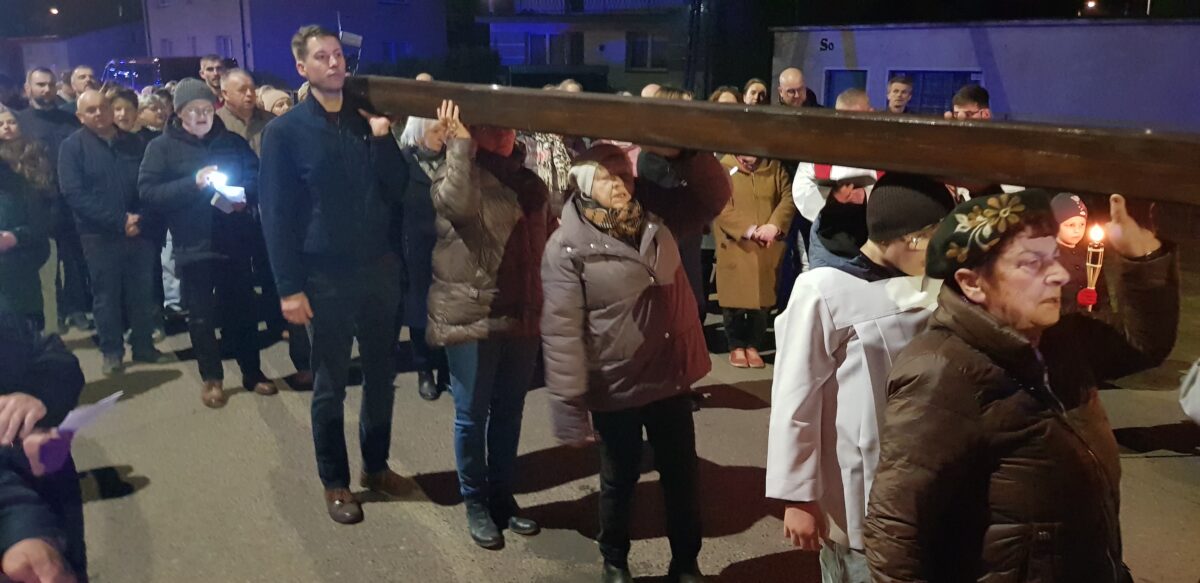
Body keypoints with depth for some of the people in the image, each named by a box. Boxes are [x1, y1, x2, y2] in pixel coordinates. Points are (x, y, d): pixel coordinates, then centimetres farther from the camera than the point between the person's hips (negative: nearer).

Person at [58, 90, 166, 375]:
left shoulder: (134, 143, 8)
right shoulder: (73, 146, -2)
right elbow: (74, 194, -12)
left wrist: (141, 219, -12)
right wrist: (119, 221, -18)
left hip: (139, 231, 3)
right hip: (99, 236, -3)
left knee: (142, 293, 8)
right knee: (107, 295, 6)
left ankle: (143, 345, 21)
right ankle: (111, 352, 17)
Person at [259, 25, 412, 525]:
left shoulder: (367, 121, 8)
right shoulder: (285, 132, -5)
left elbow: (396, 190, 3)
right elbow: (275, 214, -8)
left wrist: (383, 138, -11)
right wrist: (289, 288, -12)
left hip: (379, 269, 4)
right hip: (325, 278, -4)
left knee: (381, 375, 14)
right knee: (330, 386, 8)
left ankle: (376, 466, 32)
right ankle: (335, 482, 24)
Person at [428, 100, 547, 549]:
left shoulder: (528, 182, 11)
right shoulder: (455, 175, -5)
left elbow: (547, 241, 18)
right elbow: (457, 203, -30)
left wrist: (548, 300, 14)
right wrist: (460, 143, -22)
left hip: (521, 313, 5)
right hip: (471, 314, -5)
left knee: (509, 410, 15)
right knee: (472, 415, 6)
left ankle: (502, 494, 31)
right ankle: (476, 501, 23)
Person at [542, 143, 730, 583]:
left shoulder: (654, 214, -1)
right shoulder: (567, 248, -17)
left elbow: (714, 195, 0)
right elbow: (561, 333, -18)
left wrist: (682, 153, -18)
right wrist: (570, 407, -19)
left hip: (672, 376, 4)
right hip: (616, 387, -4)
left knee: (682, 475, 16)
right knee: (620, 480, 16)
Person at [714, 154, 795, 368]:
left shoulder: (775, 167, 7)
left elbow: (788, 197, 2)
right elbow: (722, 209, -14)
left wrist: (774, 225, -15)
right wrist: (750, 231, -21)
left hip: (768, 248, 3)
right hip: (735, 248, -3)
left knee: (763, 297, 6)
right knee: (735, 297, 3)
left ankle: (753, 345, 19)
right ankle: (736, 346, 18)